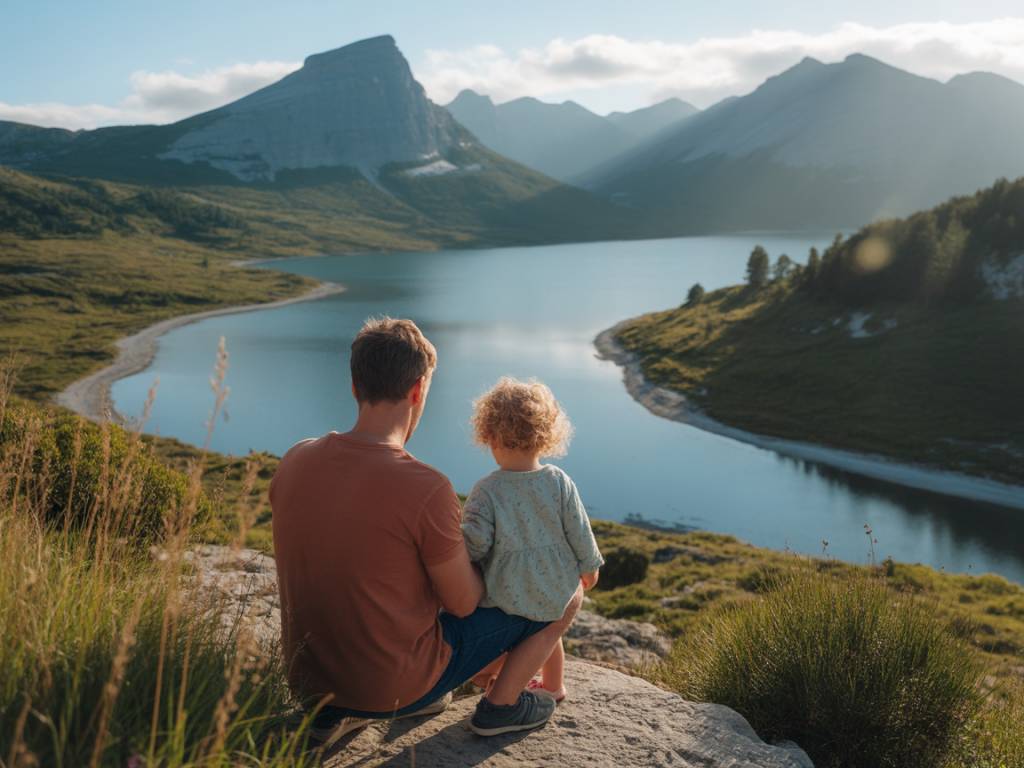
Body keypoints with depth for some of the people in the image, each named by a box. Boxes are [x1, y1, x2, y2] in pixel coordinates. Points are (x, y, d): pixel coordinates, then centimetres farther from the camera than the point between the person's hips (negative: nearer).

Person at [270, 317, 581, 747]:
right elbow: (463, 603, -12)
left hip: (308, 682, 6)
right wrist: (468, 555, 10)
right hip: (397, 687, -5)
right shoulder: (427, 490, -26)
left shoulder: (294, 462, -7)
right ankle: (501, 704, 26)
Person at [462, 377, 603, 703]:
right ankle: (553, 686, 48)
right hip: (556, 586, 4)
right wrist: (589, 565, 12)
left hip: (507, 590, -4)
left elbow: (475, 542, -24)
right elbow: (579, 530, -5)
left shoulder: (487, 490, -22)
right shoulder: (560, 482, -13)